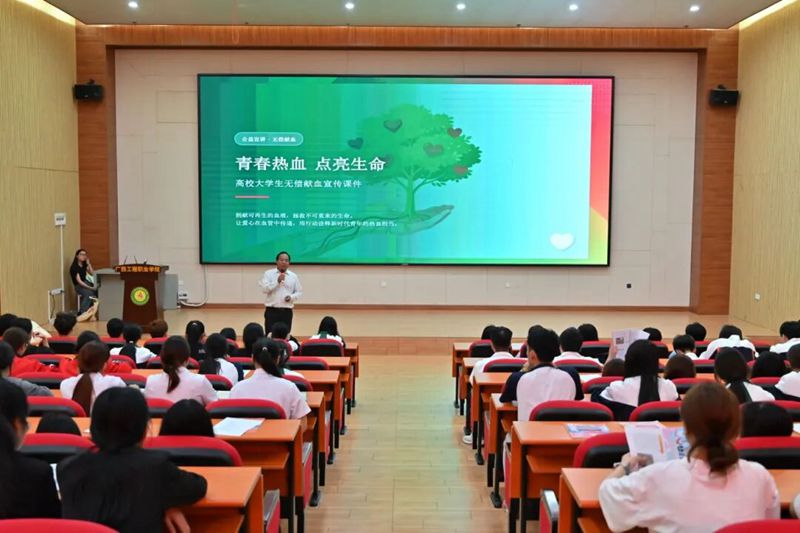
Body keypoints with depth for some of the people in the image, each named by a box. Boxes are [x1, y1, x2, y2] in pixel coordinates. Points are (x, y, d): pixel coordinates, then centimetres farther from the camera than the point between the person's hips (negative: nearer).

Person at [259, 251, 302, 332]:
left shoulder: (293, 276, 7)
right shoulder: (268, 274, 1)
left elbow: (299, 292, 11)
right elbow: (264, 289, -11)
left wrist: (291, 297, -9)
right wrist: (277, 281, -19)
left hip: (287, 311, 2)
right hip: (272, 311, -2)